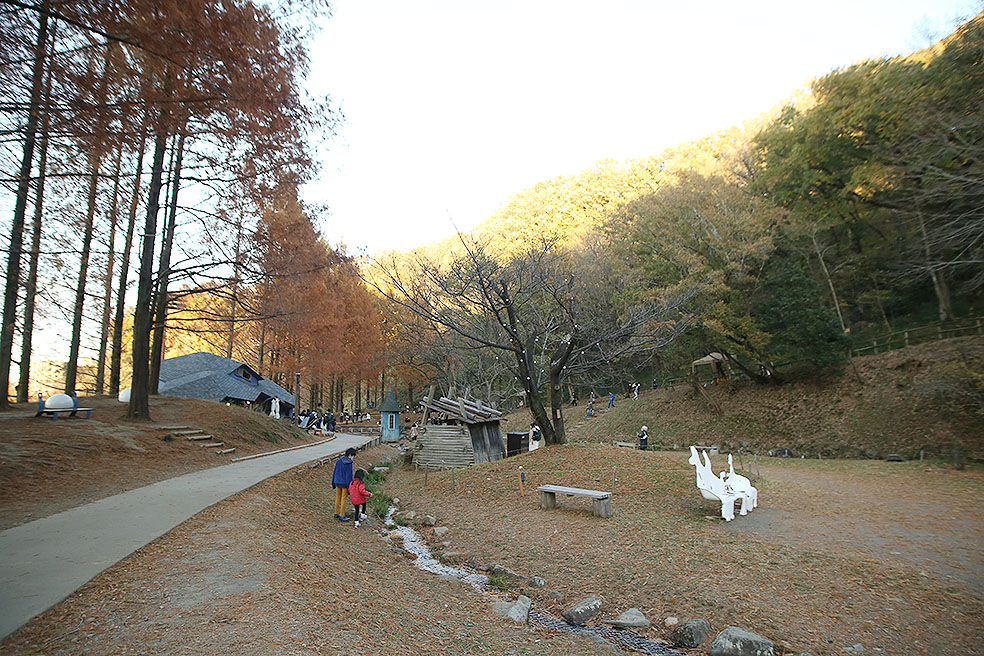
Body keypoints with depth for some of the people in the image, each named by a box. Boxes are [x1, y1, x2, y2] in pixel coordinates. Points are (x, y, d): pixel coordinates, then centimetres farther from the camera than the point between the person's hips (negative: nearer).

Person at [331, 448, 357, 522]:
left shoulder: (338, 461, -3)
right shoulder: (349, 464, -24)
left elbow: (334, 473, 5)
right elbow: (349, 476, -22)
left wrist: (333, 483, 16)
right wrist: (349, 488, -14)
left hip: (338, 482, 6)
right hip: (345, 484, -6)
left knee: (338, 498, 19)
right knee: (344, 499, 5)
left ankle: (336, 514, 31)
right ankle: (342, 517, 13)